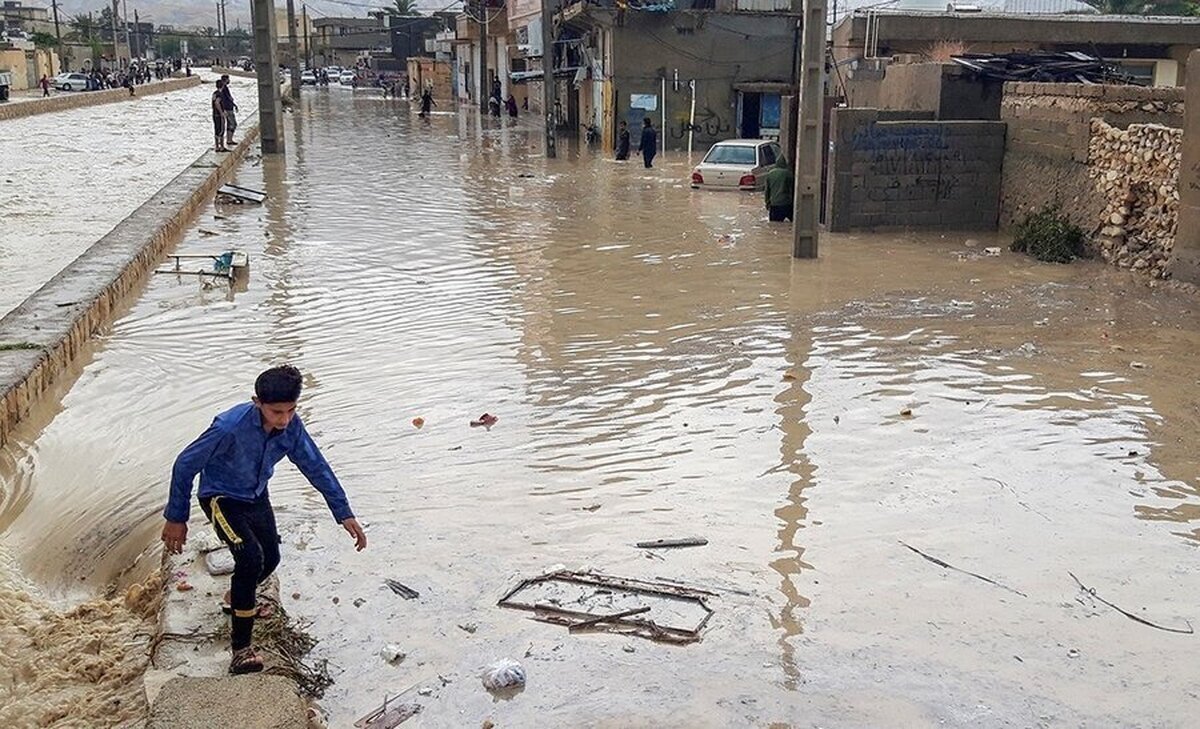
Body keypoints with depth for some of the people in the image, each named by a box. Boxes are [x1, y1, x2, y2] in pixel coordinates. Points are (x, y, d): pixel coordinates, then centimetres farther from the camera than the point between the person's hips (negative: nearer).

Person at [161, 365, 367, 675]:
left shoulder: (291, 426, -20)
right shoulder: (230, 427, -36)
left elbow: (316, 467, -7)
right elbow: (185, 465, -24)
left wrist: (344, 514, -10)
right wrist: (176, 518, -15)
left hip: (257, 495, 6)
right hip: (221, 498, -6)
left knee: (270, 557, 17)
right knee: (251, 556, -25)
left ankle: (238, 598, 52)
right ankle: (241, 646, -14)